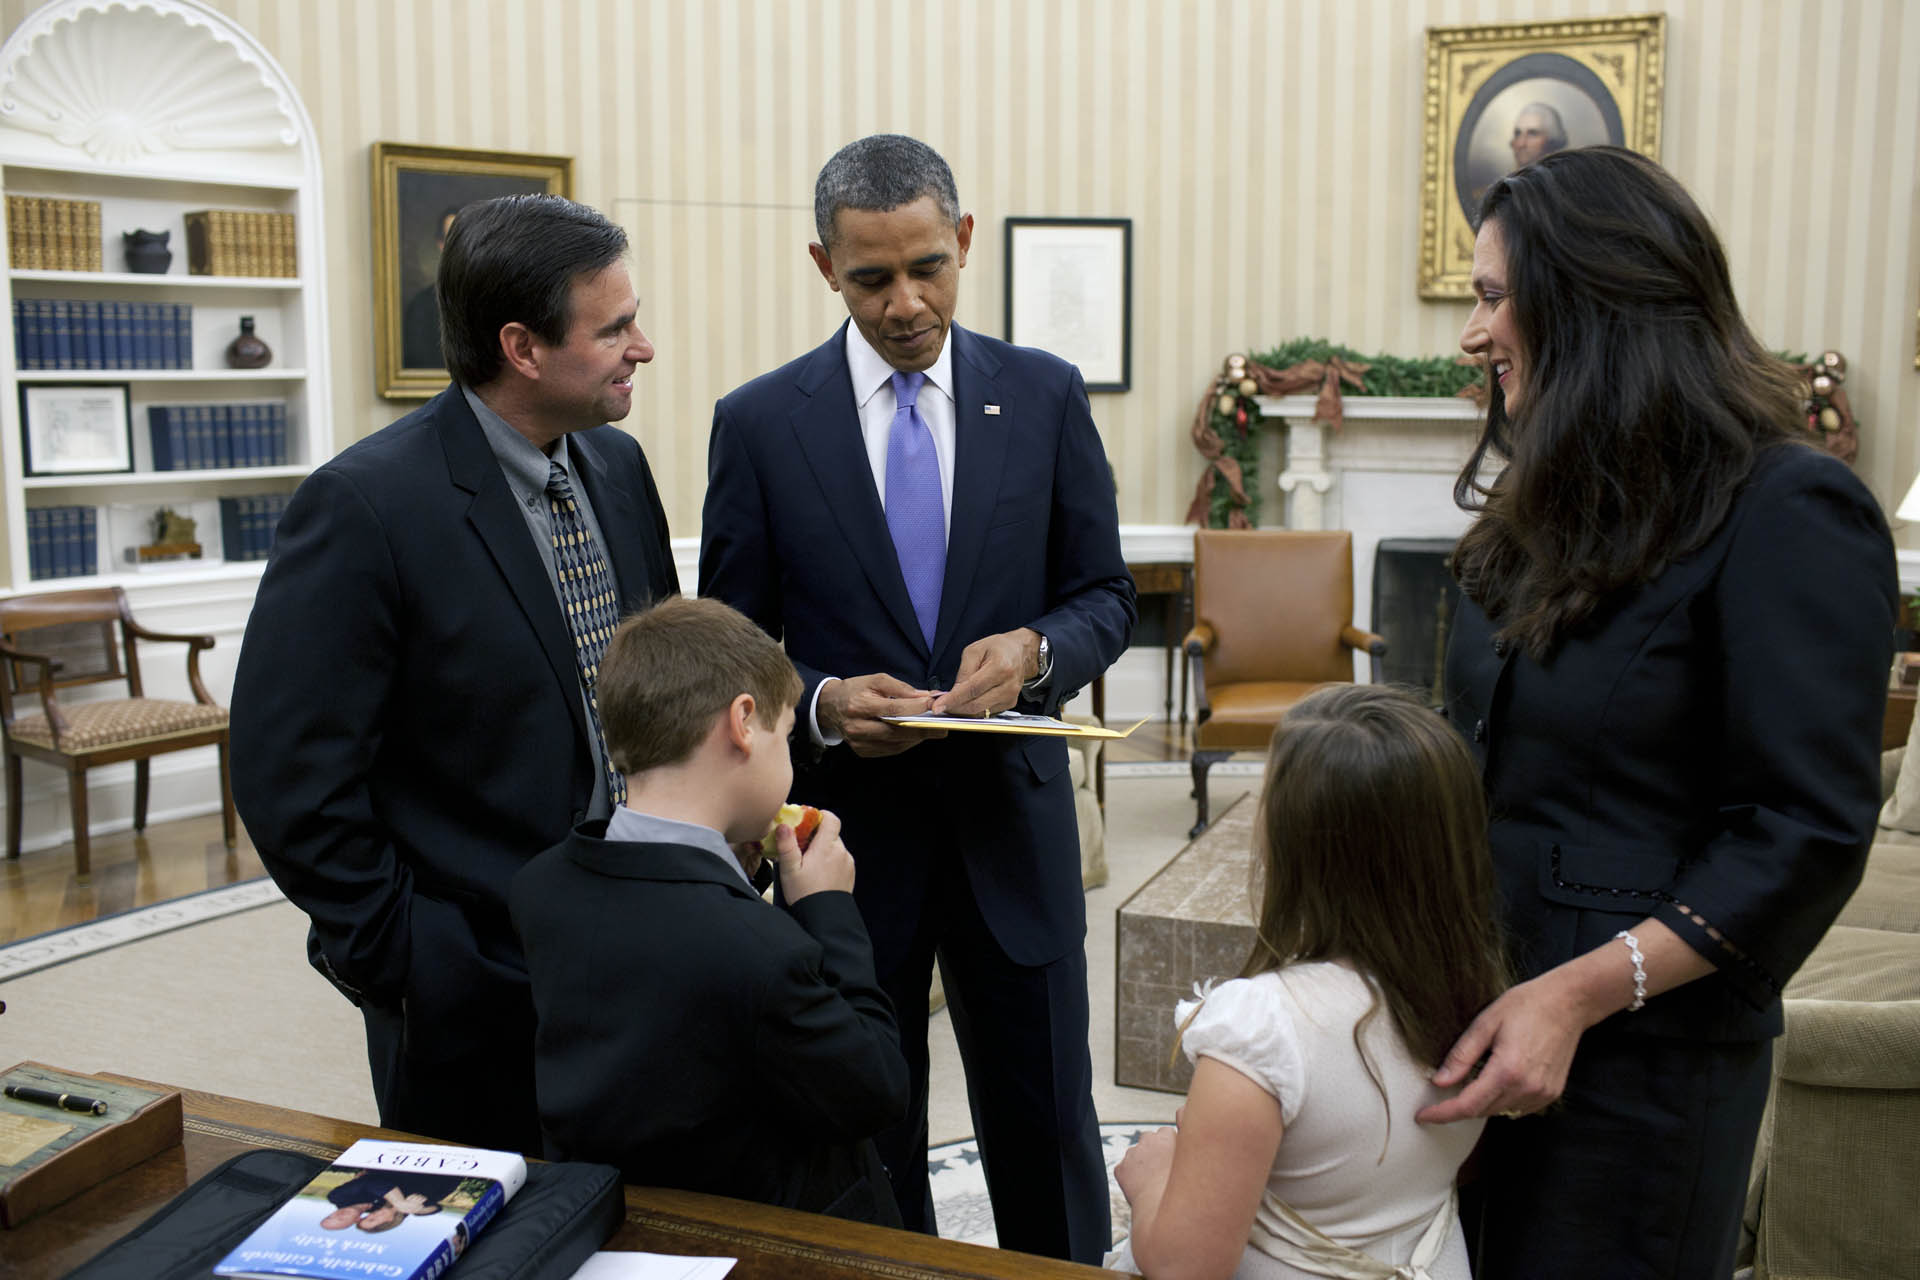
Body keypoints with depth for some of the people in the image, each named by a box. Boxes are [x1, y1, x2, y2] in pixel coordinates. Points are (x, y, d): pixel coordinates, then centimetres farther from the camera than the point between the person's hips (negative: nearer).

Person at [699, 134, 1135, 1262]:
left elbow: (1106, 594, 5)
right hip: (845, 828, -1)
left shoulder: (1046, 395, 0)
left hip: (1012, 820, 1)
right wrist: (821, 704, -19)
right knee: (866, 1142, 15)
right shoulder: (759, 423, -3)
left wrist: (1038, 649, -17)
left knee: (1048, 1127, 13)